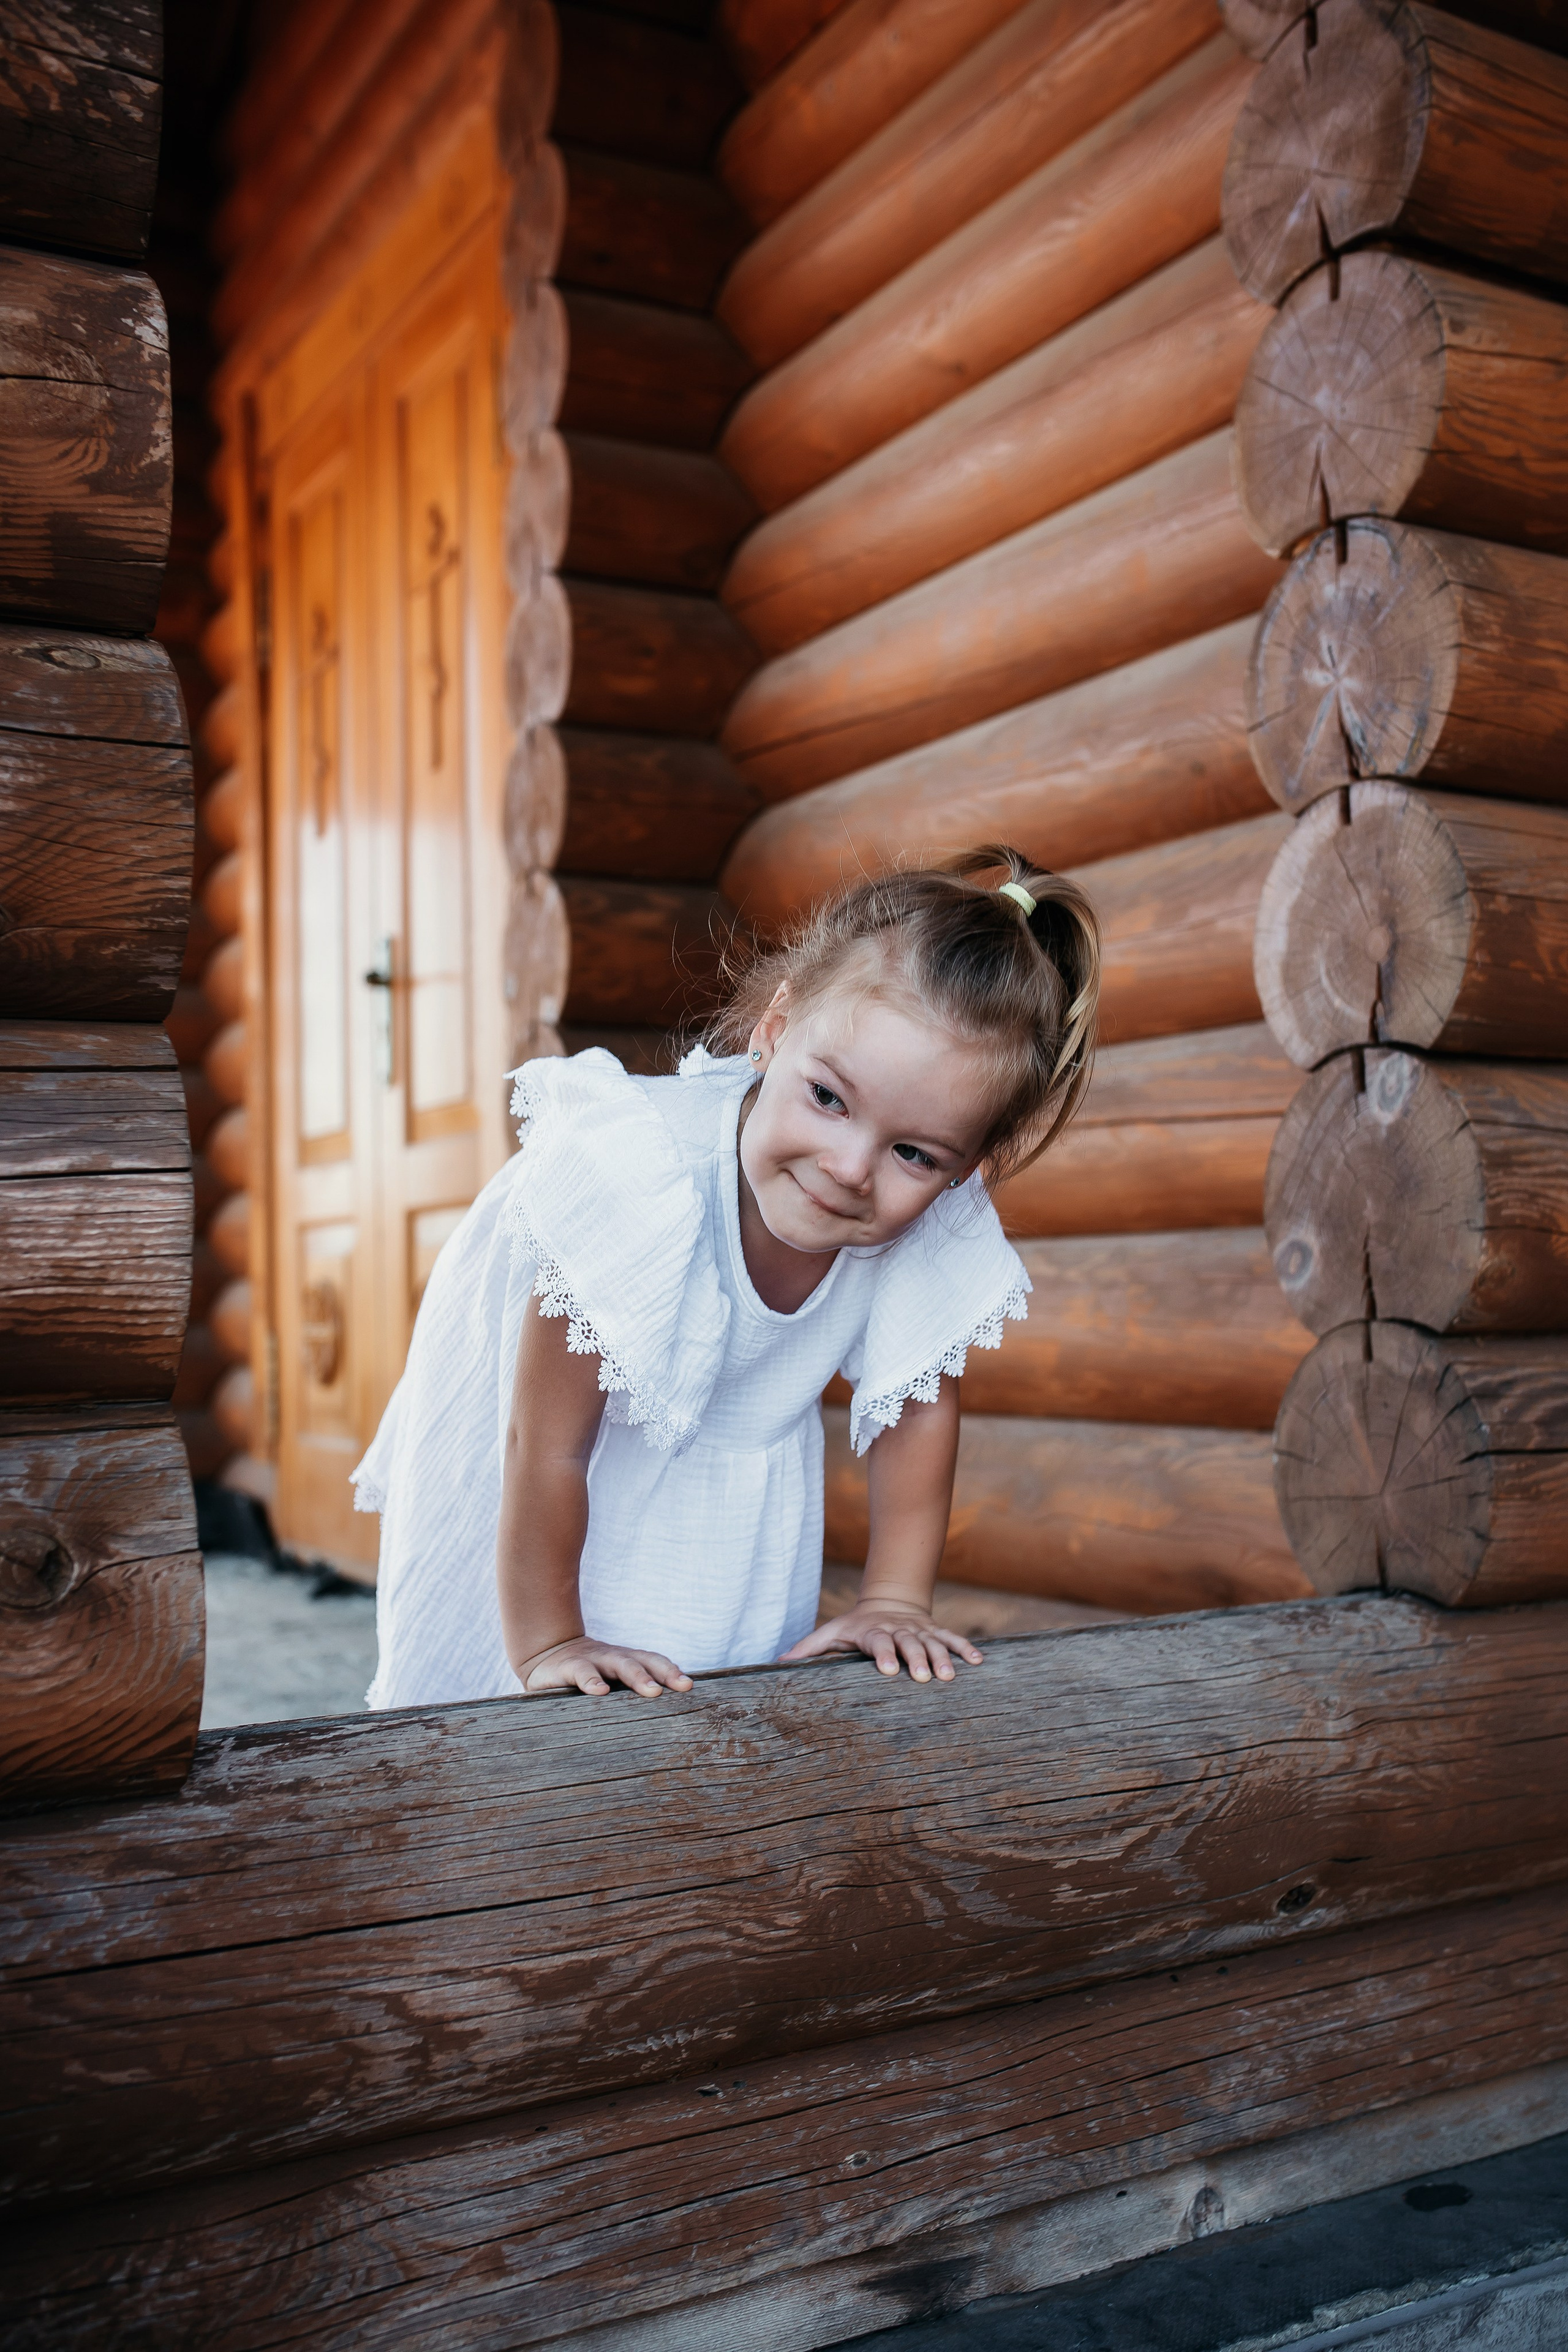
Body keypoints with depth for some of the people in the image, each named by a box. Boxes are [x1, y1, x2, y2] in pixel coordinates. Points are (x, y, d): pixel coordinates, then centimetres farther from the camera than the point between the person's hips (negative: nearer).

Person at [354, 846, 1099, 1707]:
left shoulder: (943, 1236, -31)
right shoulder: (636, 1181, -45)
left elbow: (919, 1409, -11)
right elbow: (546, 1444, -35)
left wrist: (893, 1599, -13)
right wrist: (545, 1644, -26)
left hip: (745, 1440, 3)